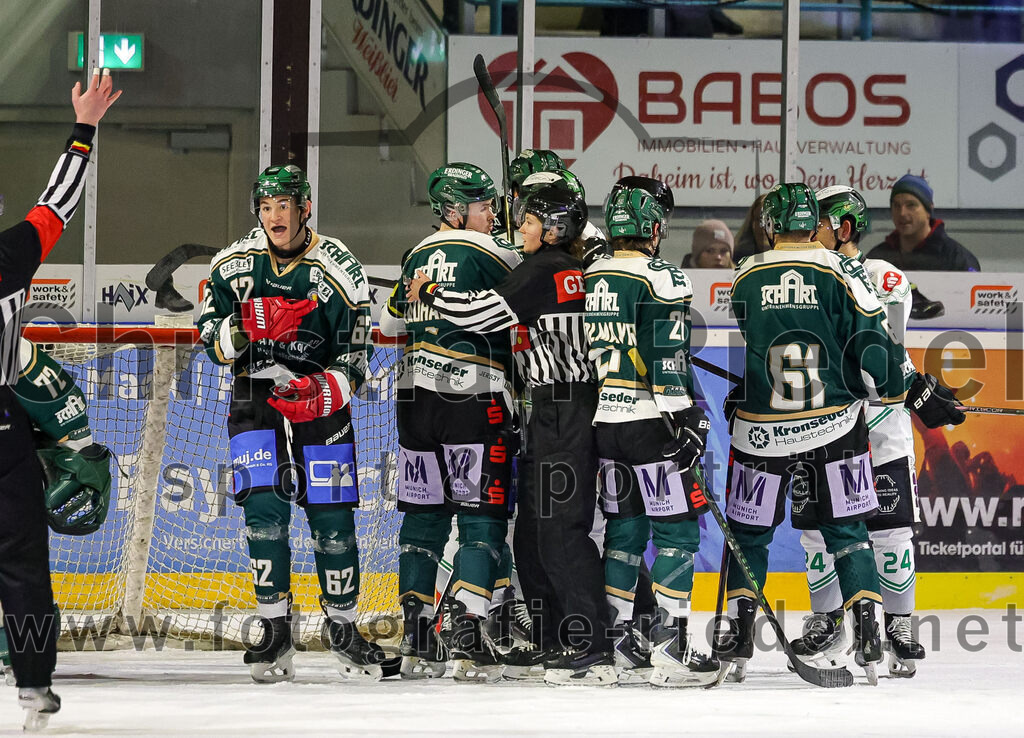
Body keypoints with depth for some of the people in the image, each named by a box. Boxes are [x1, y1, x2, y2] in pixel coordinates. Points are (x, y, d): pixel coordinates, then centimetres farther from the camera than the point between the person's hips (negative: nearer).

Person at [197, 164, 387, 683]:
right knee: (264, 509, -12)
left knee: (331, 517, -2)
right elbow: (211, 337, 0)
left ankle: (342, 628, 15)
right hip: (255, 394, 1)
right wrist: (246, 328, -20)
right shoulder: (233, 264, -2)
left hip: (319, 398, -1)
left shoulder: (339, 271, -9)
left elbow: (354, 358, -7)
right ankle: (275, 630, -2)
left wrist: (326, 388, -26)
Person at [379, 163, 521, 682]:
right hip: (472, 399, -7)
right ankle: (465, 636, -16)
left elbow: (390, 323, 27)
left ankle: (415, 639, 10)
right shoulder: (488, 254, -8)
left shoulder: (417, 257, 15)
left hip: (413, 399, 7)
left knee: (424, 516, 12)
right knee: (483, 519, -4)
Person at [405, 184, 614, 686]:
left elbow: (483, 312, -17)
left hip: (560, 412, -10)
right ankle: (553, 643, 17)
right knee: (533, 527, 13)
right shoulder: (577, 271, 16)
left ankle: (594, 651, -13)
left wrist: (428, 293, -1)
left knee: (561, 527, -10)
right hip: (559, 411, 10)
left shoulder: (542, 271, -12)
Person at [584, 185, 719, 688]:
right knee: (677, 529, -3)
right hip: (649, 420, -7)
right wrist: (688, 420, -16)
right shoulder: (662, 277, -10)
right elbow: (667, 356, -18)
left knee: (626, 527, 15)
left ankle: (614, 643, 13)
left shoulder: (586, 279, 12)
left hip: (601, 420, 7)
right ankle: (669, 650, -10)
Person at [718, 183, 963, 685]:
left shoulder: (744, 280, 0)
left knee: (749, 531, 13)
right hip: (834, 426, 0)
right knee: (846, 530, 8)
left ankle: (738, 641, 11)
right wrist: (917, 393, 5)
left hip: (761, 430, 0)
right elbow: (873, 343, -7)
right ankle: (867, 639, -1)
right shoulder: (839, 272, -6)